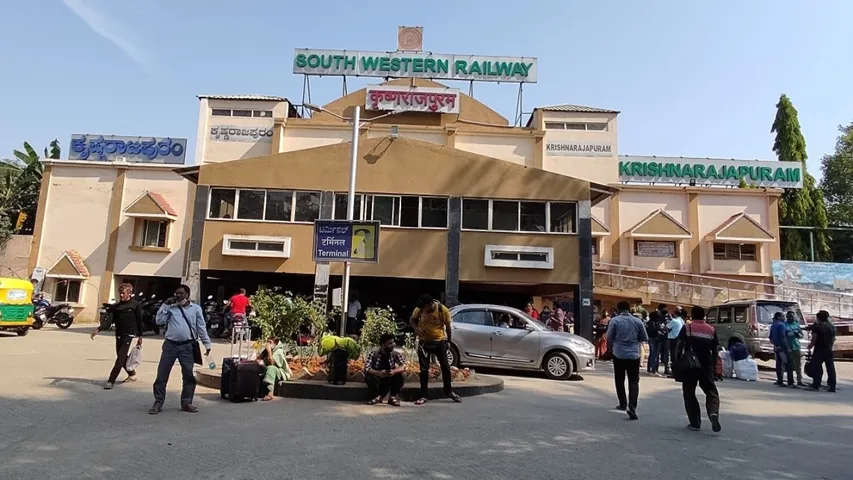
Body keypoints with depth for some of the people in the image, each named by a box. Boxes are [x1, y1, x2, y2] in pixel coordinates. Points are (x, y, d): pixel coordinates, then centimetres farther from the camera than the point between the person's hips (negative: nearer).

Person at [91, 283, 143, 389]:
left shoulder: (135, 304, -4)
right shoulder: (116, 306, 8)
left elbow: (139, 321, -2)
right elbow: (110, 321, 0)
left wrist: (140, 337, -3)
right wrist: (98, 329, -17)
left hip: (129, 334, -6)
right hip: (118, 334, 6)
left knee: (120, 358, -12)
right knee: (122, 357, 14)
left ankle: (111, 381, -10)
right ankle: (132, 374, 35)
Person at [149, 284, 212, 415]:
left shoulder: (196, 308, 5)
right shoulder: (171, 308, 8)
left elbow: (202, 327, 5)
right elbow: (159, 321, -2)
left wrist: (207, 344, 1)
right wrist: (165, 305, -4)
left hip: (187, 346, -1)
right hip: (170, 345, 1)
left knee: (189, 375, 4)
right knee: (162, 374, 2)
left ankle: (186, 403, 16)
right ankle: (158, 403, 12)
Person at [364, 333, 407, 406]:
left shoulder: (396, 354, -7)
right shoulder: (373, 354, -13)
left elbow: (404, 366, -19)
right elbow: (366, 368, -25)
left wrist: (394, 371, -40)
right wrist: (379, 373, -43)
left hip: (389, 380, 1)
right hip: (376, 380, -1)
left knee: (400, 376, -26)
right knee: (369, 376, -31)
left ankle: (392, 397, -4)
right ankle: (376, 396, -7)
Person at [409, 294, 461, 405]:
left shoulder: (443, 310, -18)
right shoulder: (419, 309, -13)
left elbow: (448, 326, -4)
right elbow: (412, 319, 4)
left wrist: (448, 341, 5)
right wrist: (416, 328, -17)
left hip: (439, 341, -1)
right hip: (424, 342, 1)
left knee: (445, 367, 7)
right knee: (424, 369, 3)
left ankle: (449, 392, 25)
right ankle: (423, 396, 12)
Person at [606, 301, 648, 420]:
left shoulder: (615, 320, -7)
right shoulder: (637, 321, -1)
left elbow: (609, 338, -5)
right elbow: (644, 338, 7)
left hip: (619, 354, -1)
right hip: (634, 355, 1)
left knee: (620, 380, 15)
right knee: (634, 381, 2)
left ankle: (623, 404, 25)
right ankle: (632, 407, -13)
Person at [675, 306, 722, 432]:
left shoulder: (687, 328, -2)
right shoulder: (711, 330, 7)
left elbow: (679, 346, -7)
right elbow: (714, 351, 8)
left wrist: (676, 362, 0)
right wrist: (713, 366, 16)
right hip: (706, 366, 2)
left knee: (689, 394, 8)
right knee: (711, 392, 9)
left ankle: (695, 423, 7)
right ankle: (713, 413, -19)